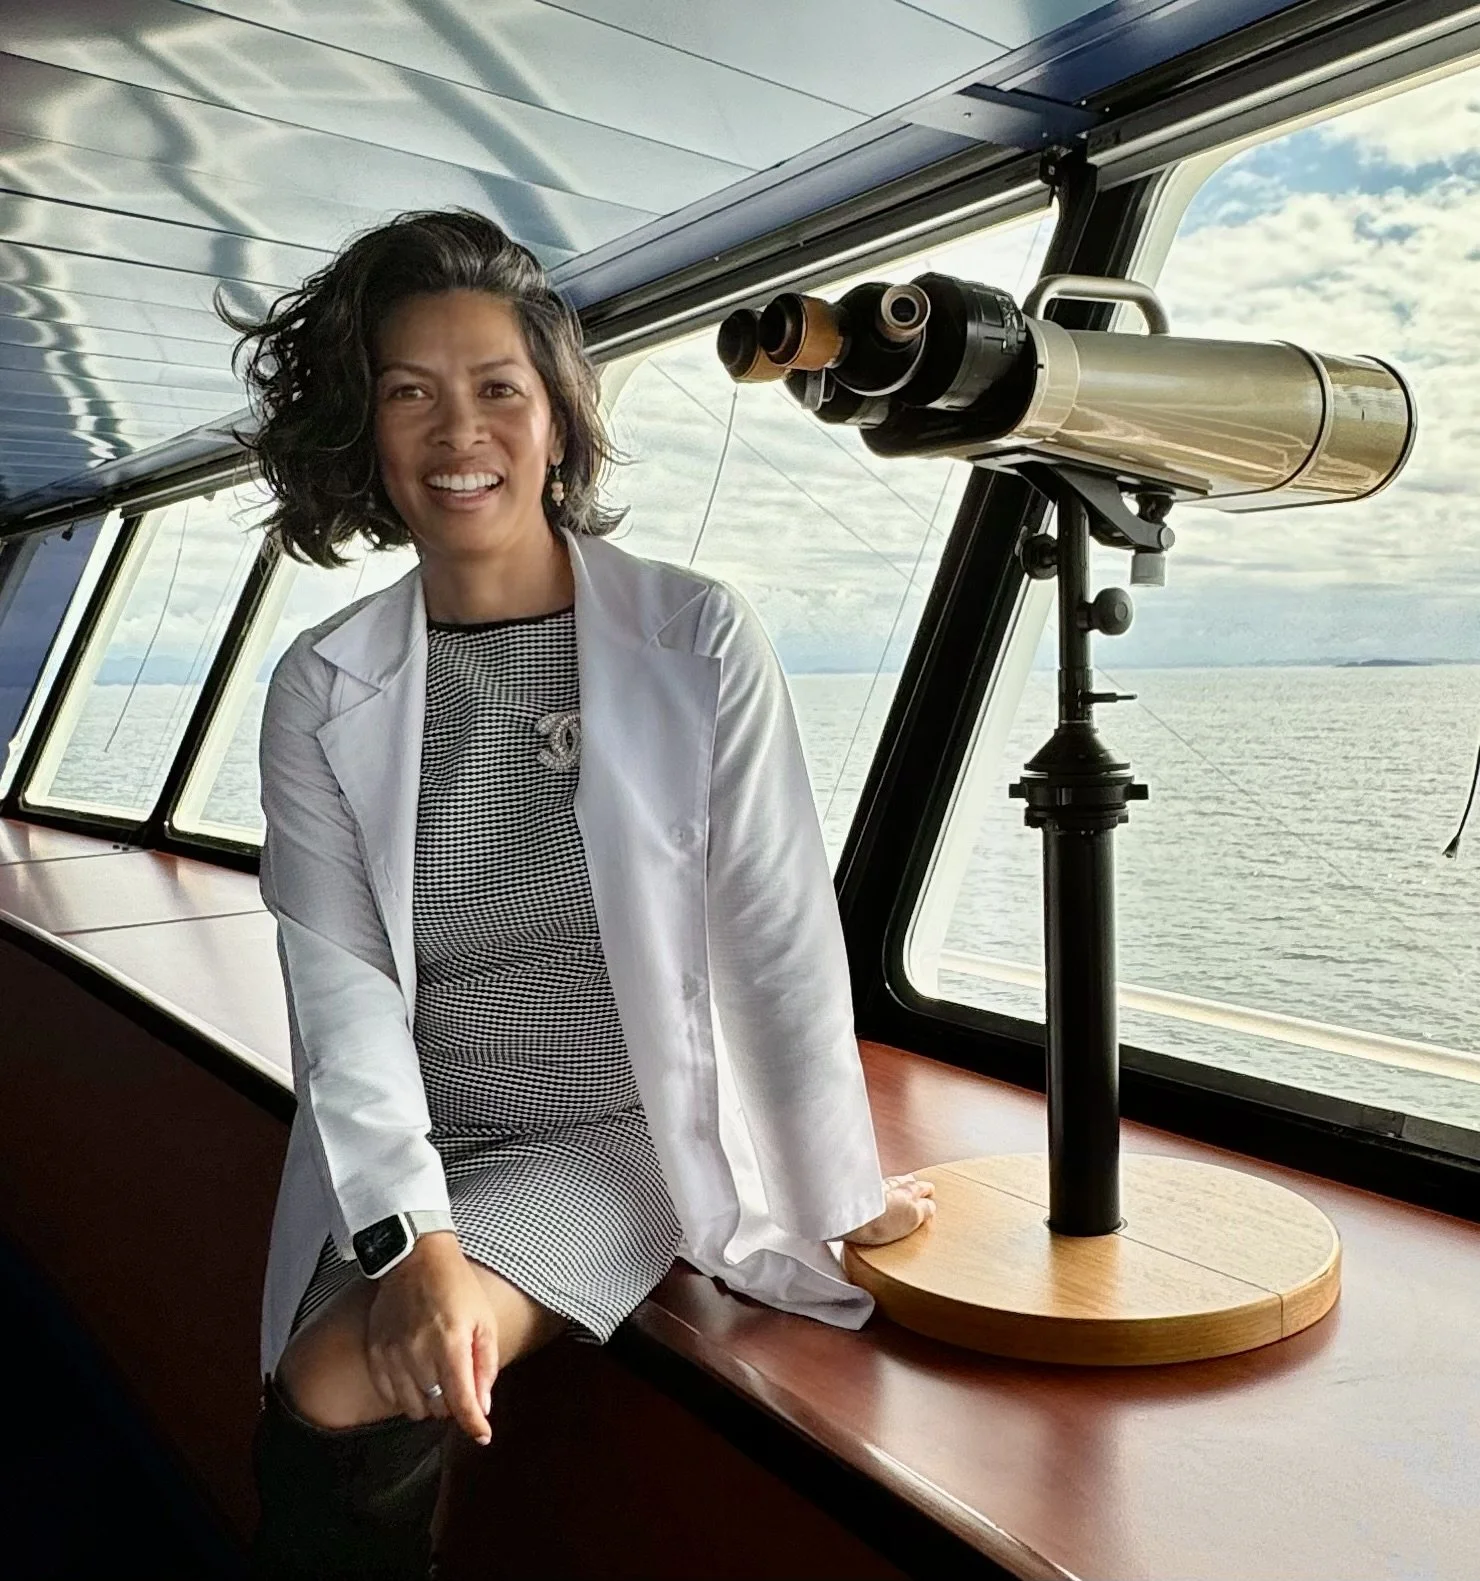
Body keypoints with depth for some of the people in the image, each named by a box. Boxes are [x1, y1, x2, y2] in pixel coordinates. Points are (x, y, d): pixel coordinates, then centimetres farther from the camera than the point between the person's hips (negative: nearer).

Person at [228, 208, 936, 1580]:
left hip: (614, 1139, -2)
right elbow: (342, 997, -7)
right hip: (395, 1159, 3)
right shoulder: (322, 692, -1)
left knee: (344, 1396, -20)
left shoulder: (697, 642, -10)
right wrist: (415, 1241, -19)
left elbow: (779, 940, -8)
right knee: (324, 1399, -19)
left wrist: (842, 1195, -2)